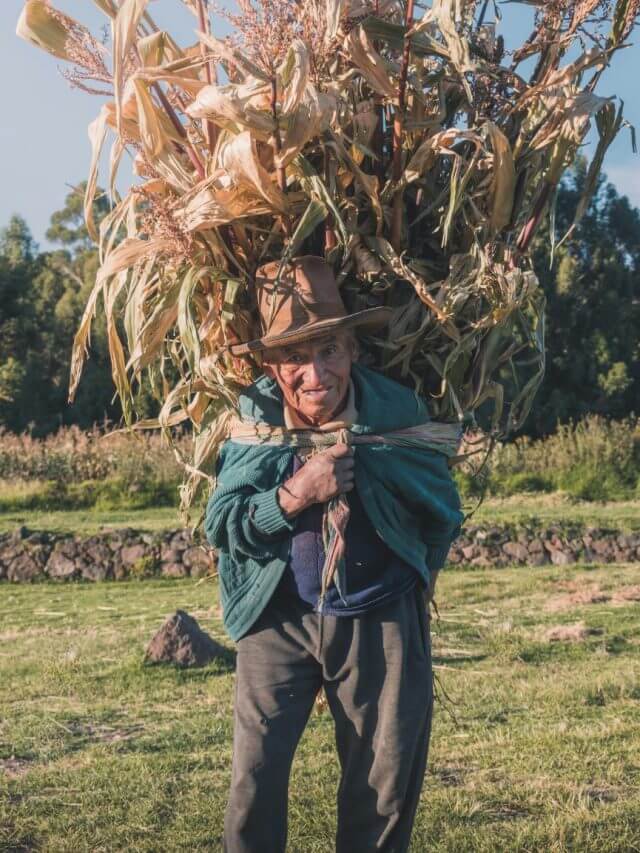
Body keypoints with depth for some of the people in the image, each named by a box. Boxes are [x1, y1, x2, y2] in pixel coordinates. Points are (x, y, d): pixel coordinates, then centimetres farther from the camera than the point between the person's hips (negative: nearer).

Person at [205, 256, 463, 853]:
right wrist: (293, 496, -25)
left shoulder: (399, 412, -11)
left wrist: (410, 577, 5)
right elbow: (219, 526, -11)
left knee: (386, 786, 12)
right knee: (254, 780, 2)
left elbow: (443, 514, 2)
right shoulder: (254, 421, -11)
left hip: (382, 620, 0)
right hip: (279, 619, 0)